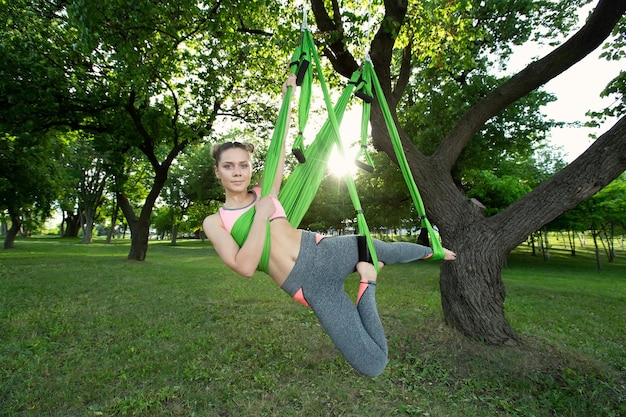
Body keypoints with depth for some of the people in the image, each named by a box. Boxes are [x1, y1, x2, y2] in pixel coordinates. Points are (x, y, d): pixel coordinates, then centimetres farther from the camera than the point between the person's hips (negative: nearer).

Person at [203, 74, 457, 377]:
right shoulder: (214, 222, 2)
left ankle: (431, 250, 46)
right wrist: (261, 215, -14)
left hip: (324, 253, 3)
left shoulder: (264, 191, 10)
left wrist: (287, 96, 10)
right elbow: (245, 267, -13)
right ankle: (367, 284, 9)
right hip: (309, 287, -3)